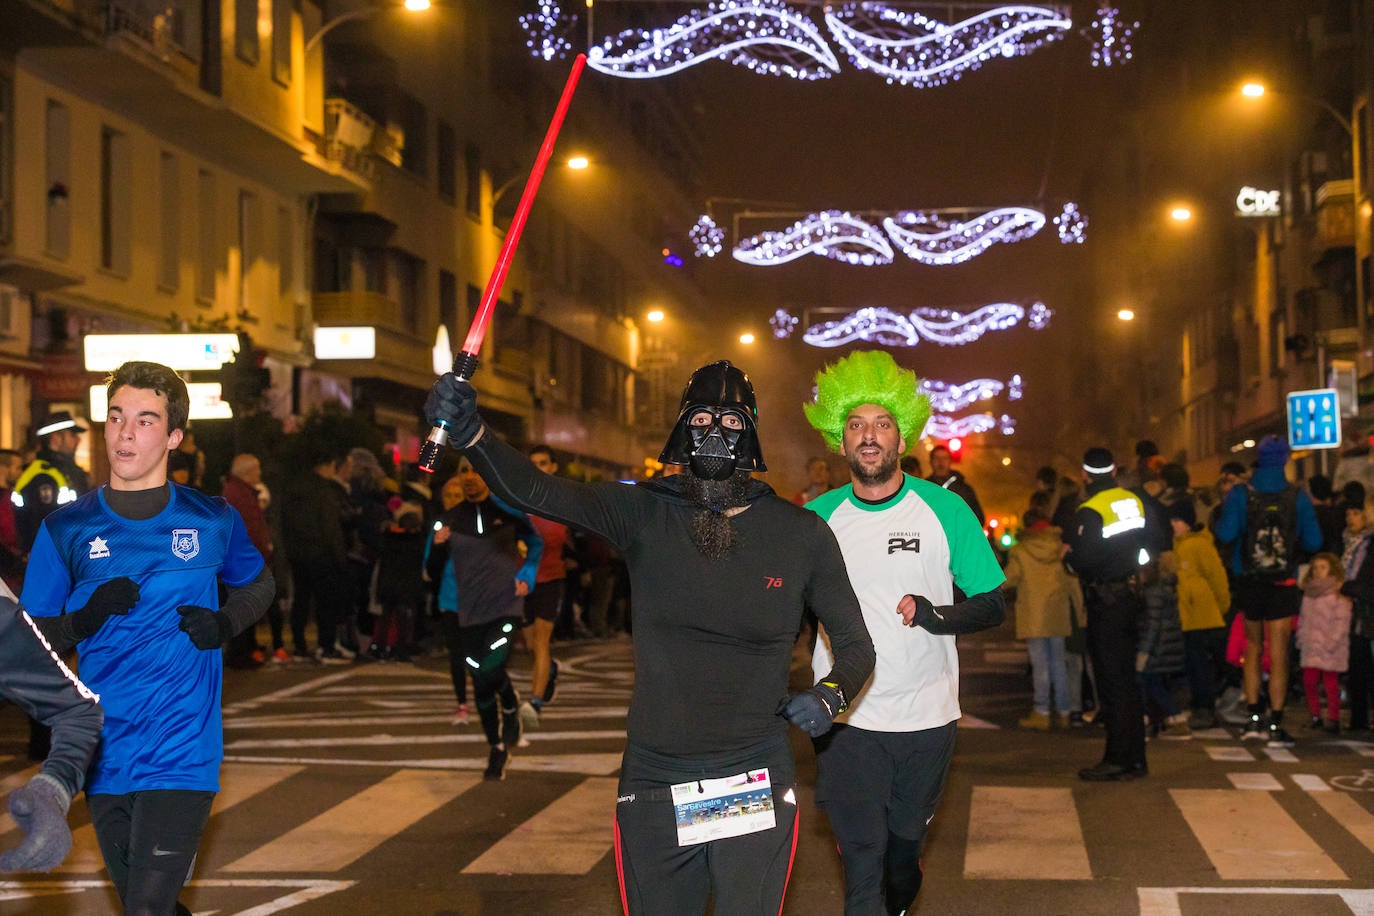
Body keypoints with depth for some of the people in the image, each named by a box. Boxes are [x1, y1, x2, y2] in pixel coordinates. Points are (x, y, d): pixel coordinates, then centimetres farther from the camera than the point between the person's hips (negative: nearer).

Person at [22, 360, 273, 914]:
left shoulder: (212, 521, 2)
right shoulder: (67, 529, 3)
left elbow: (259, 583, 21)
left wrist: (227, 623, 0)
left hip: (182, 757, -2)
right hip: (105, 759, 3)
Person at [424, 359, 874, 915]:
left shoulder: (801, 534, -3)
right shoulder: (646, 513, -3)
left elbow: (856, 645, 7)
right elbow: (534, 490, -17)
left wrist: (830, 694, -14)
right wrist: (470, 433, -35)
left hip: (754, 784, -1)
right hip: (652, 783, 1)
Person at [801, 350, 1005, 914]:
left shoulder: (944, 510, -3)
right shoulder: (816, 518, -1)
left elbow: (992, 606, 0)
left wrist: (936, 616, -19)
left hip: (927, 718, 1)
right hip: (846, 720, -1)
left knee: (904, 847, 17)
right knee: (862, 859, -7)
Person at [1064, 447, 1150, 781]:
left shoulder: (1090, 512, -17)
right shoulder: (1135, 502, 7)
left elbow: (1082, 561, -23)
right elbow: (1145, 546, 12)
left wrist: (1069, 555, -3)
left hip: (1105, 602, -7)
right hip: (1131, 597, 7)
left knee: (1112, 680, -3)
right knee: (1127, 679, 14)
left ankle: (1118, 759, 0)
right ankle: (1135, 757, 19)